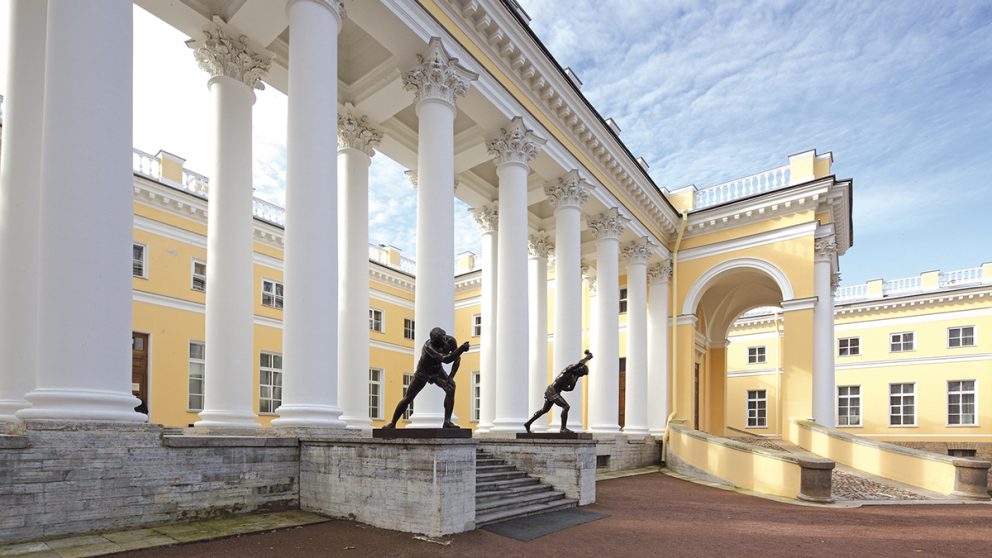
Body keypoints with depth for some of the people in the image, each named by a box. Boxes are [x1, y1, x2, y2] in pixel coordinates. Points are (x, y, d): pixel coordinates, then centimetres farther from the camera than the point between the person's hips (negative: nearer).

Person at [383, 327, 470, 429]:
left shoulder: (450, 340, -24)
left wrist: (451, 376, -21)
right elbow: (446, 360, -52)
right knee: (407, 398, 0)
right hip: (423, 373, -3)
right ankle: (392, 423, 21)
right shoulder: (428, 347, -39)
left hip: (437, 370, 3)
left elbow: (457, 358, -10)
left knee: (451, 388, -23)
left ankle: (447, 421, -17)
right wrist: (461, 349, -62)